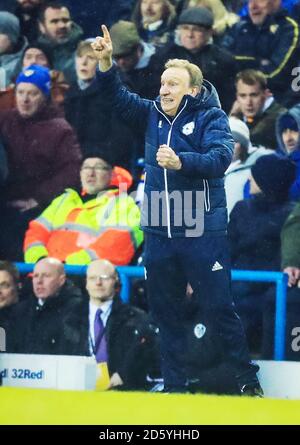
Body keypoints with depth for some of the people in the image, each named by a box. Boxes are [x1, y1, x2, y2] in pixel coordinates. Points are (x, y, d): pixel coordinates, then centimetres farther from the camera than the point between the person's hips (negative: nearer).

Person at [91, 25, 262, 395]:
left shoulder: (210, 117, -6)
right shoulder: (153, 115, 10)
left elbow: (221, 157, -21)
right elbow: (118, 97, 9)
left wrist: (180, 161, -36)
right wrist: (105, 61, -8)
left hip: (202, 233, -6)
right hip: (159, 233, 6)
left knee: (220, 307, -4)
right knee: (165, 311, 10)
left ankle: (248, 379, 8)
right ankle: (174, 385, 18)